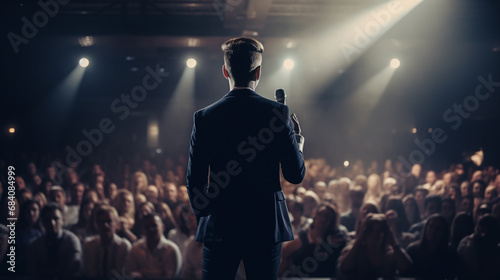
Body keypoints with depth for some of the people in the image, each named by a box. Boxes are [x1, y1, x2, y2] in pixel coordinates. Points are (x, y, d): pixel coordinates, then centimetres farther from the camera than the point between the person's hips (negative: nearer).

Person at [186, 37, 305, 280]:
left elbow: (194, 180, -1)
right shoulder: (277, 112, -6)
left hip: (219, 227, 0)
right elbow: (296, 175, -4)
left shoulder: (204, 117, -4)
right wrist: (298, 141, 15)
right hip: (267, 226, 0)